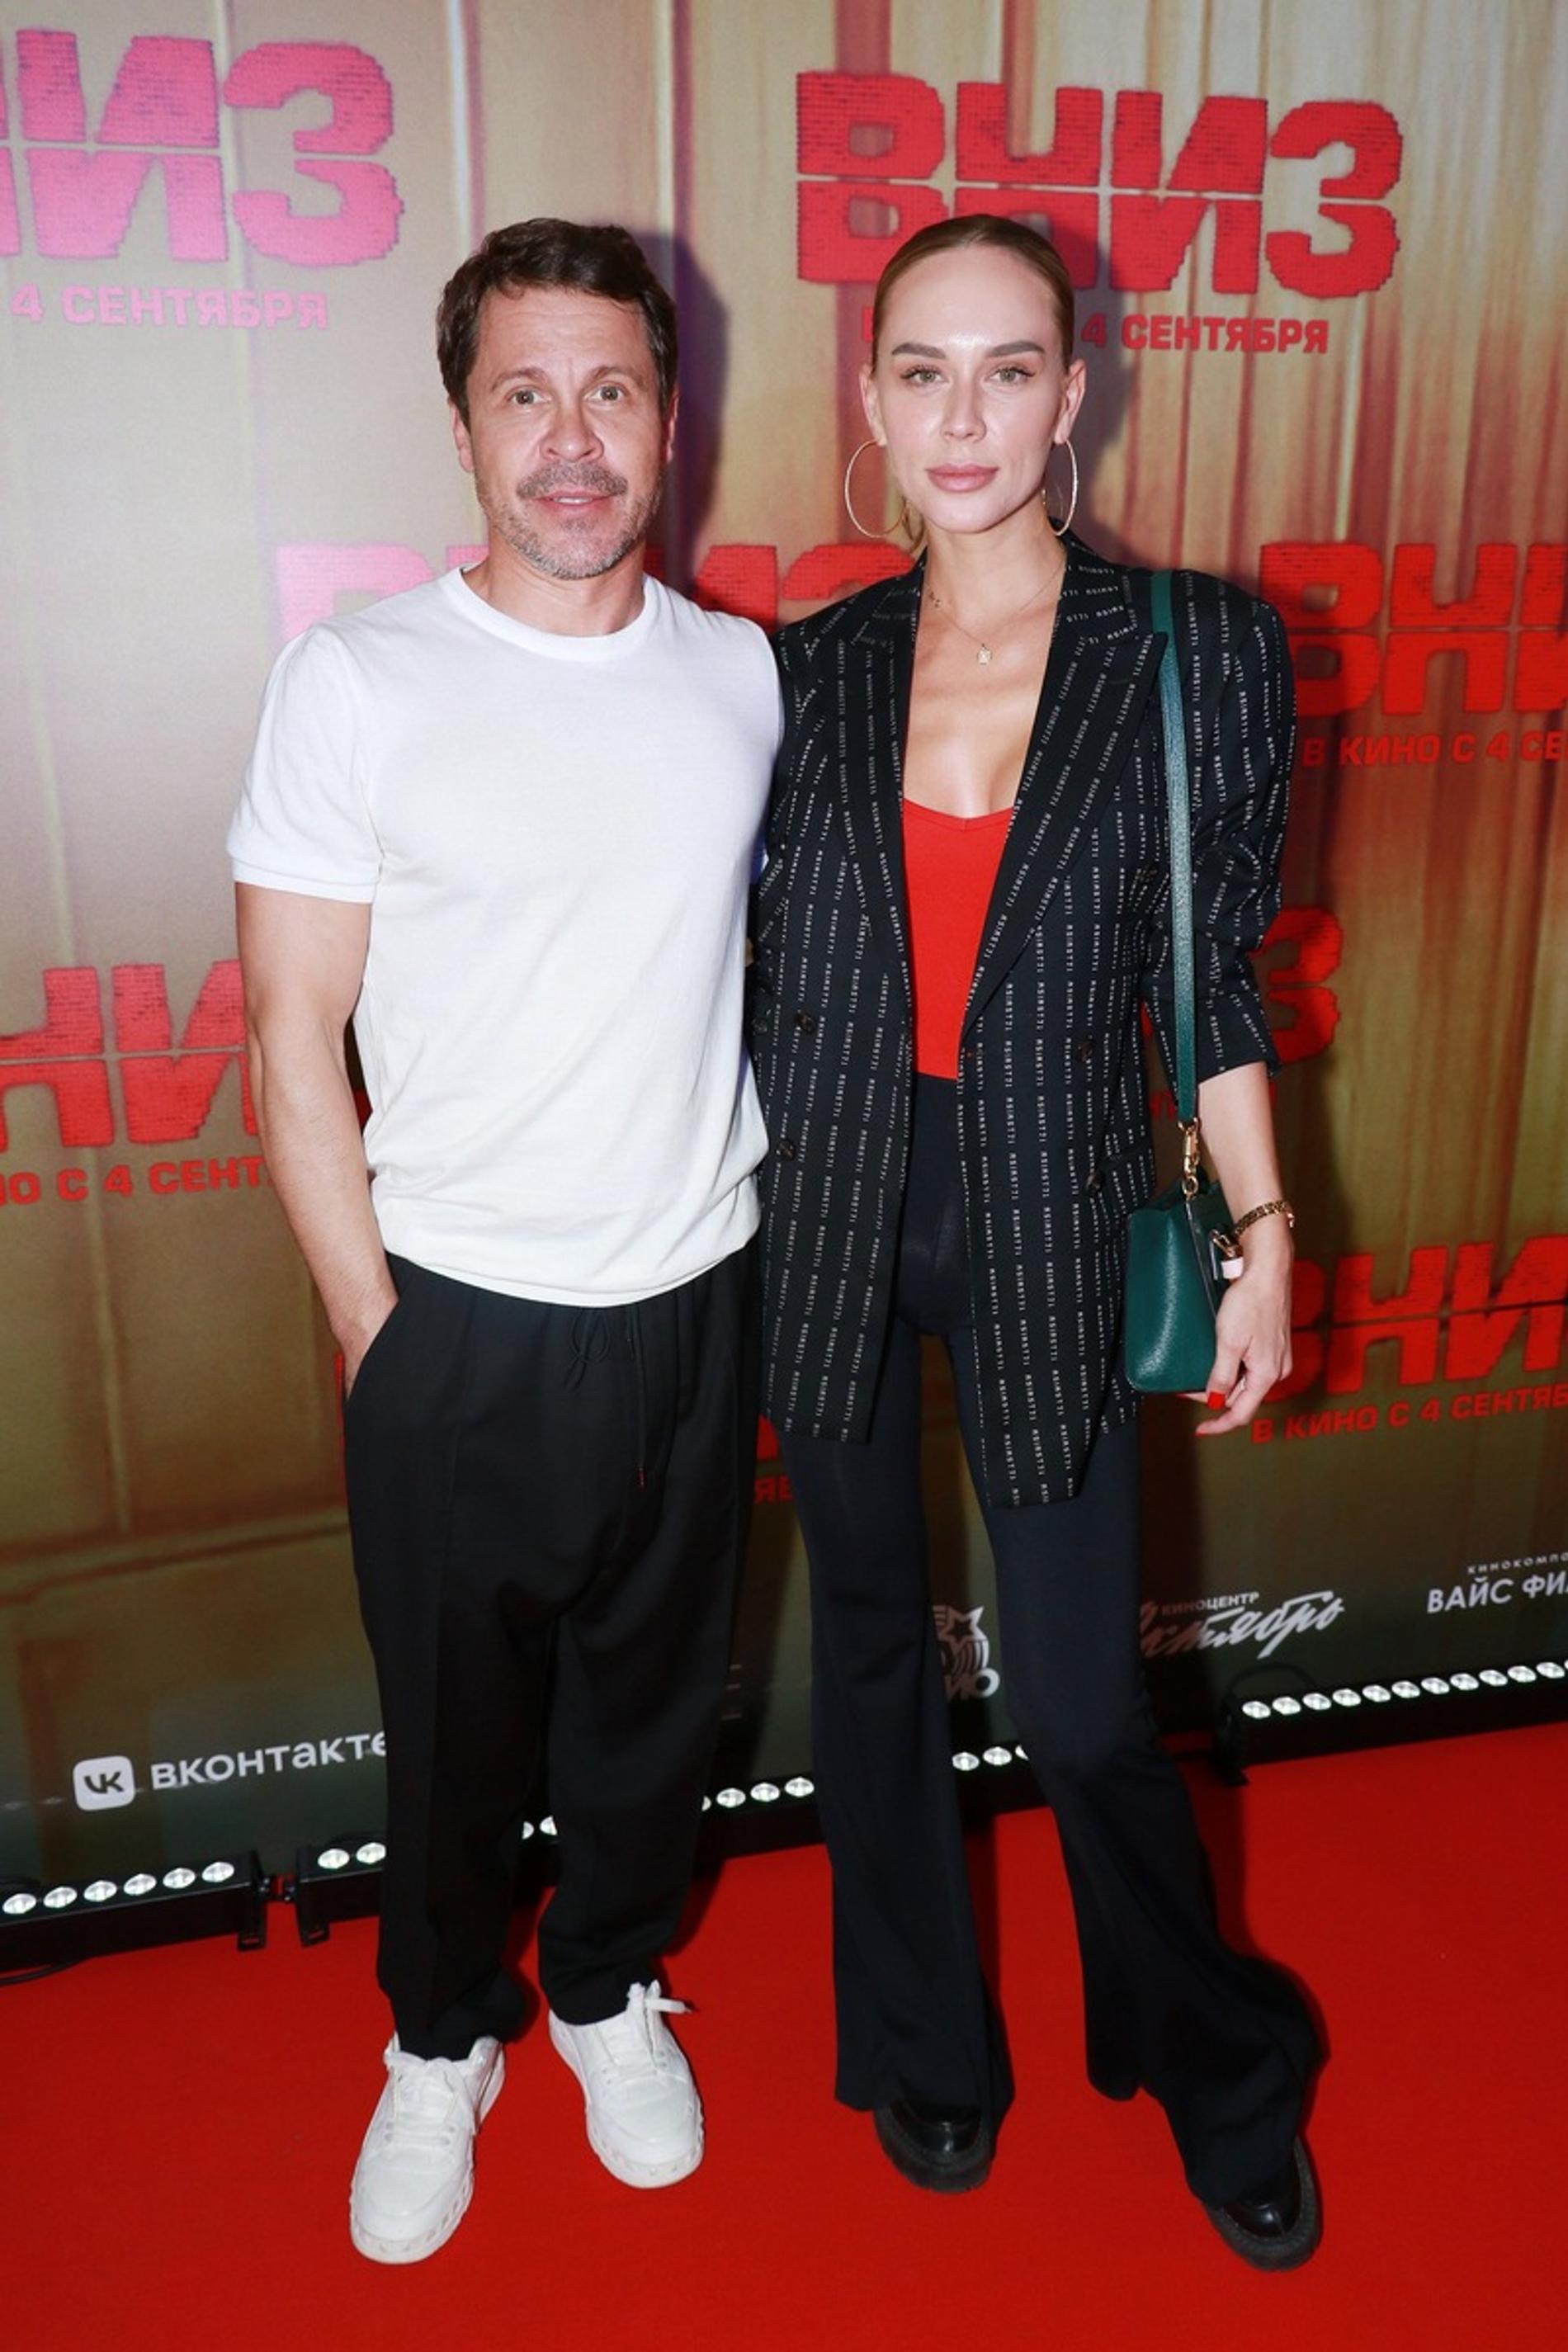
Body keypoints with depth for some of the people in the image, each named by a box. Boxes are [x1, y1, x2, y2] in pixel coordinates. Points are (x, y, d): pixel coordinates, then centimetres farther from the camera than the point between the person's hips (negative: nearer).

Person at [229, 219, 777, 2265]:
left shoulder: (746, 676, 2)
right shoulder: (359, 682, -8)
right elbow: (295, 1039, -6)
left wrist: (784, 1247, 8)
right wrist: (368, 1321, -7)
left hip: (694, 1298, 3)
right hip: (459, 1319, -2)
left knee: (655, 1692, 19)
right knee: (454, 1718, 15)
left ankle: (608, 1985, 47)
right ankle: (441, 2039, 43)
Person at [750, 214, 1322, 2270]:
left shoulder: (1197, 647, -4)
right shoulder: (814, 665, 2)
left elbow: (1217, 972, -1)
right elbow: (772, 964, 6)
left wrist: (1263, 1231, -3)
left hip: (1047, 1227, -2)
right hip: (832, 1214, 3)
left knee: (1082, 1704, 3)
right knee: (872, 1650, 16)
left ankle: (1220, 2069, 36)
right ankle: (926, 2051, 42)